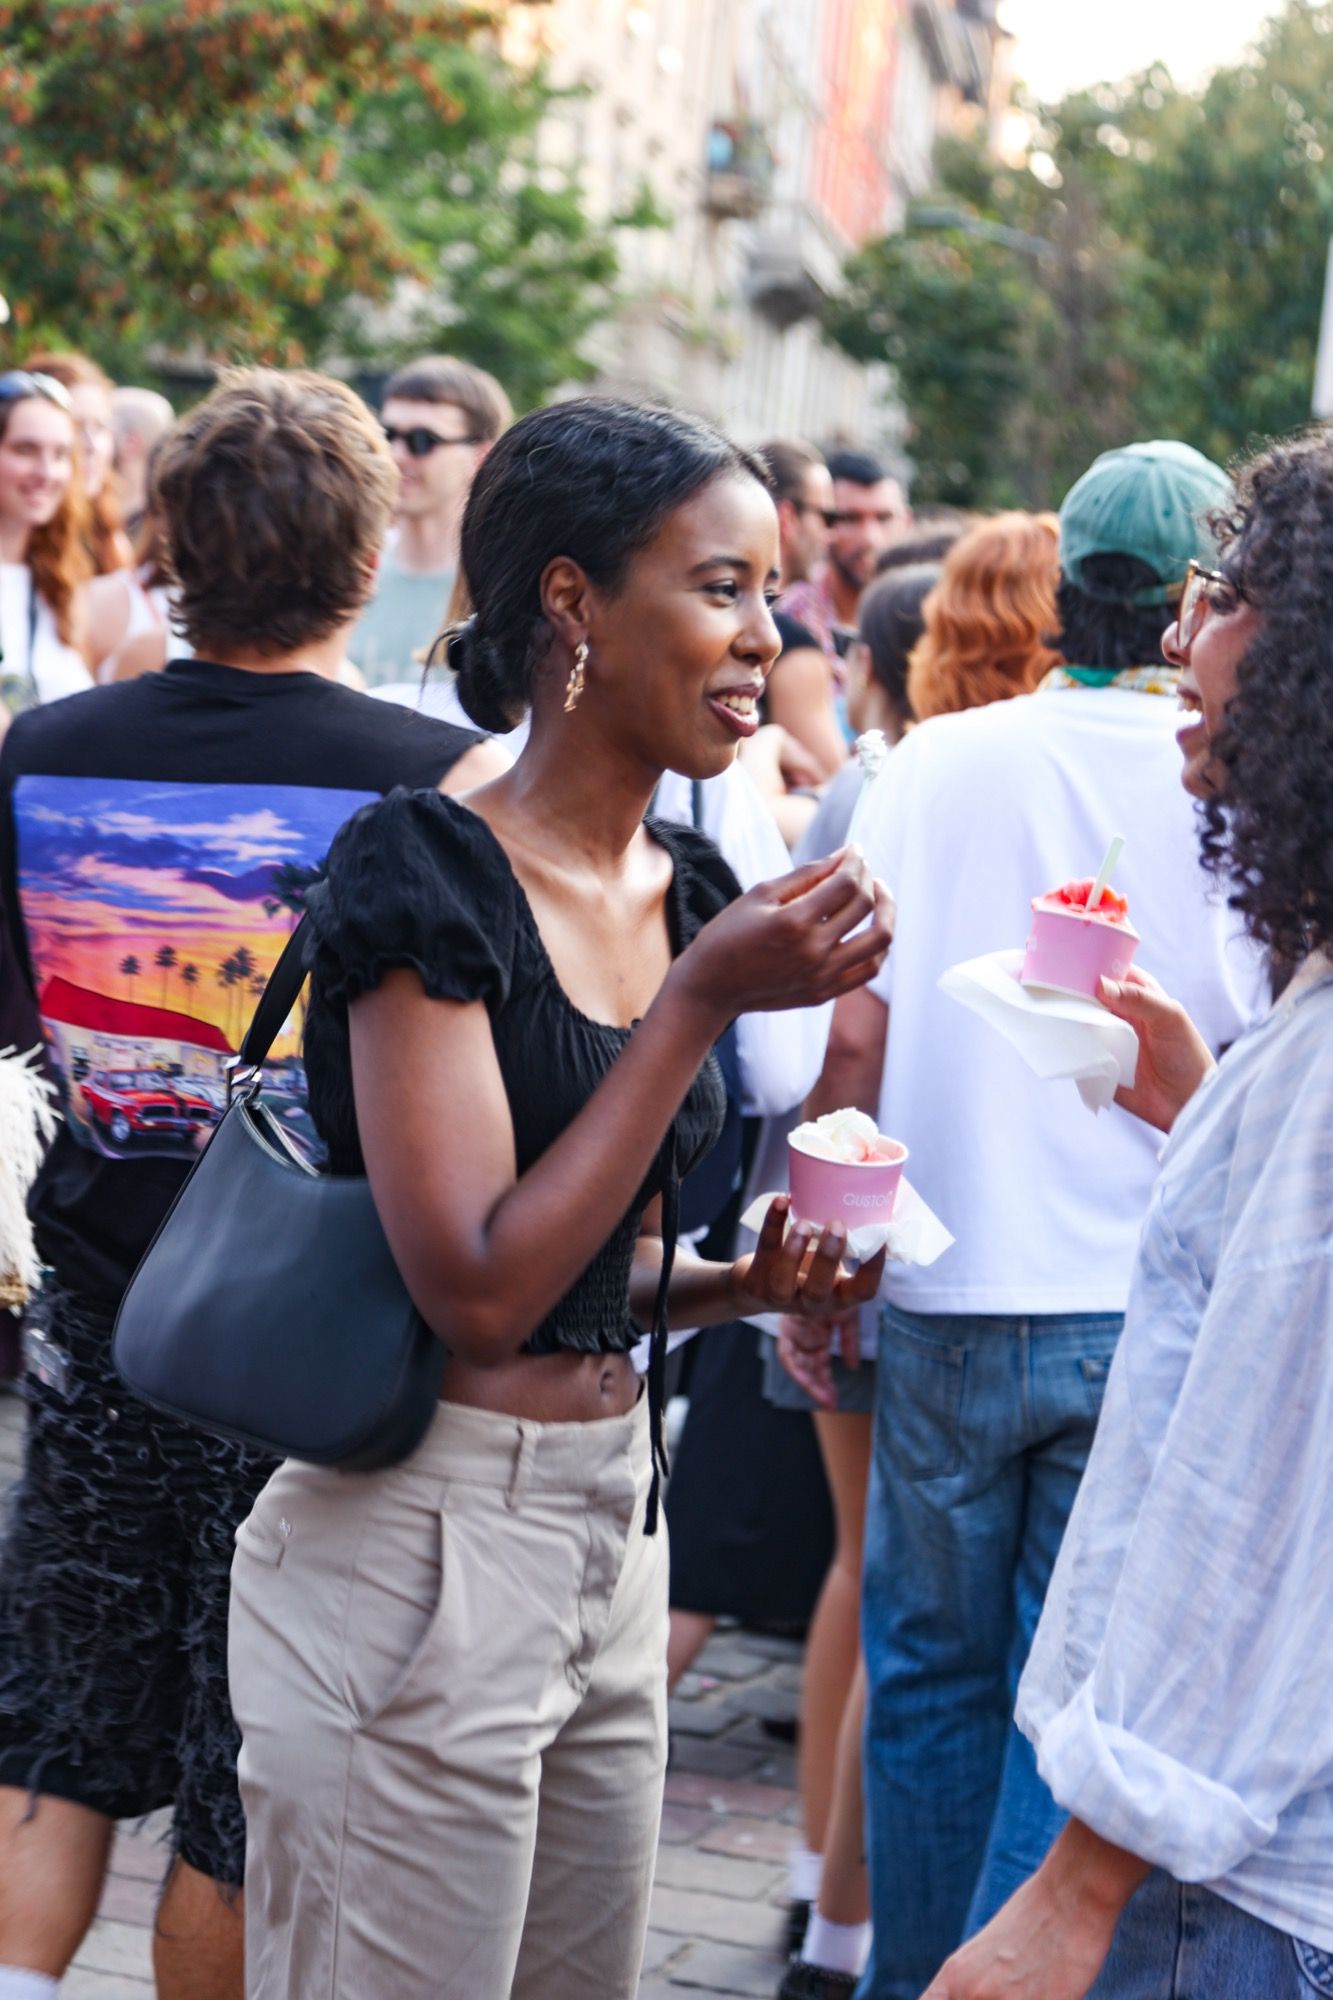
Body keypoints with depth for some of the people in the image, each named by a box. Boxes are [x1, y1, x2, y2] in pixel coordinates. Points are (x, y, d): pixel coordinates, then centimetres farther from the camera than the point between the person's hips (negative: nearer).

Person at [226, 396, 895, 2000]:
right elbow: (477, 1291, -22)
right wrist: (702, 1003, -20)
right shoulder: (423, 870, -15)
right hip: (426, 1551, -8)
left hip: (611, 1526, 8)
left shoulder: (689, 889, 8)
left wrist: (743, 1281, -1)